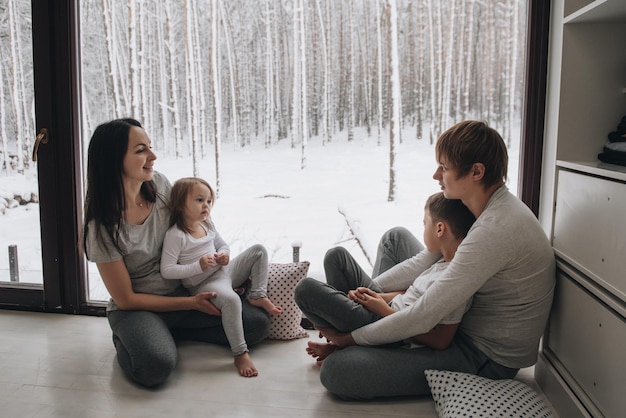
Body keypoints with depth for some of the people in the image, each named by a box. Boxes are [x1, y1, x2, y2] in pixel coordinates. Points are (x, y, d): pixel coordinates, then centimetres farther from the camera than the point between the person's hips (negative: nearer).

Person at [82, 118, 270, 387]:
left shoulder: (159, 184, -8)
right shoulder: (103, 226, -20)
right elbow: (126, 299, -14)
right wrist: (191, 303, -15)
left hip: (183, 290, 5)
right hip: (136, 308, -5)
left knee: (258, 324, -12)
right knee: (156, 366, -37)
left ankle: (168, 331, 3)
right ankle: (126, 340, -1)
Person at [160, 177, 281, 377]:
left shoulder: (207, 224, 6)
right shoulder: (175, 235, -17)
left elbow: (223, 245, 19)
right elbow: (167, 270, -20)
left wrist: (224, 255, -6)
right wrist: (198, 266, -27)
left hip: (223, 271, 8)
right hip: (203, 285, -8)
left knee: (259, 250, 3)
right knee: (231, 299, -38)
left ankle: (258, 295, -1)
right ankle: (240, 354, -27)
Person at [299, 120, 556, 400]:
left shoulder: (495, 230, -31)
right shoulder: (490, 208, 0)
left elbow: (422, 318, -29)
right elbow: (425, 262, 8)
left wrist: (350, 338, -16)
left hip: (486, 359, -9)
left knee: (335, 371, -20)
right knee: (396, 237, 17)